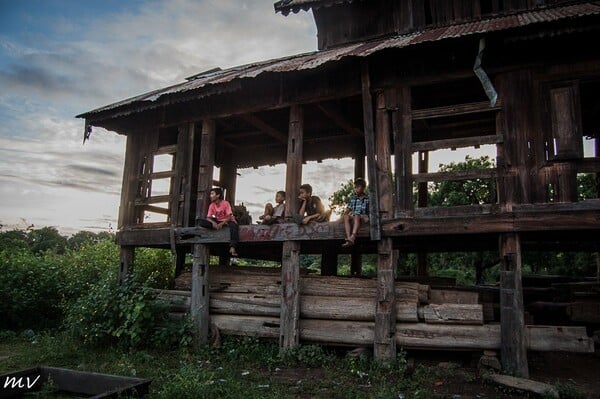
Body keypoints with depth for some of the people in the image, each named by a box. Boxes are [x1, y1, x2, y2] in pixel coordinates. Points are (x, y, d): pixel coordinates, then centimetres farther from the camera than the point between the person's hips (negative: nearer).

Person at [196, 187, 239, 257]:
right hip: (217, 222, 4)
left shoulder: (225, 203, -12)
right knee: (200, 221, -18)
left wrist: (222, 223, -34)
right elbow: (208, 218, -6)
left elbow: (229, 217, -18)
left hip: (227, 221, -4)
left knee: (234, 225, -42)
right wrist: (213, 222, -29)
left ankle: (232, 247, -52)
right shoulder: (212, 205, 0)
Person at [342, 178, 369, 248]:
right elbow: (347, 211, 16)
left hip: (363, 218, -3)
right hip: (353, 218, 3)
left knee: (357, 216, -37)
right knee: (346, 217, -30)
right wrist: (345, 214, -3)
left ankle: (352, 238, -57)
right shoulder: (352, 199, 17)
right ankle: (349, 238, -46)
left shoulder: (368, 199, 8)